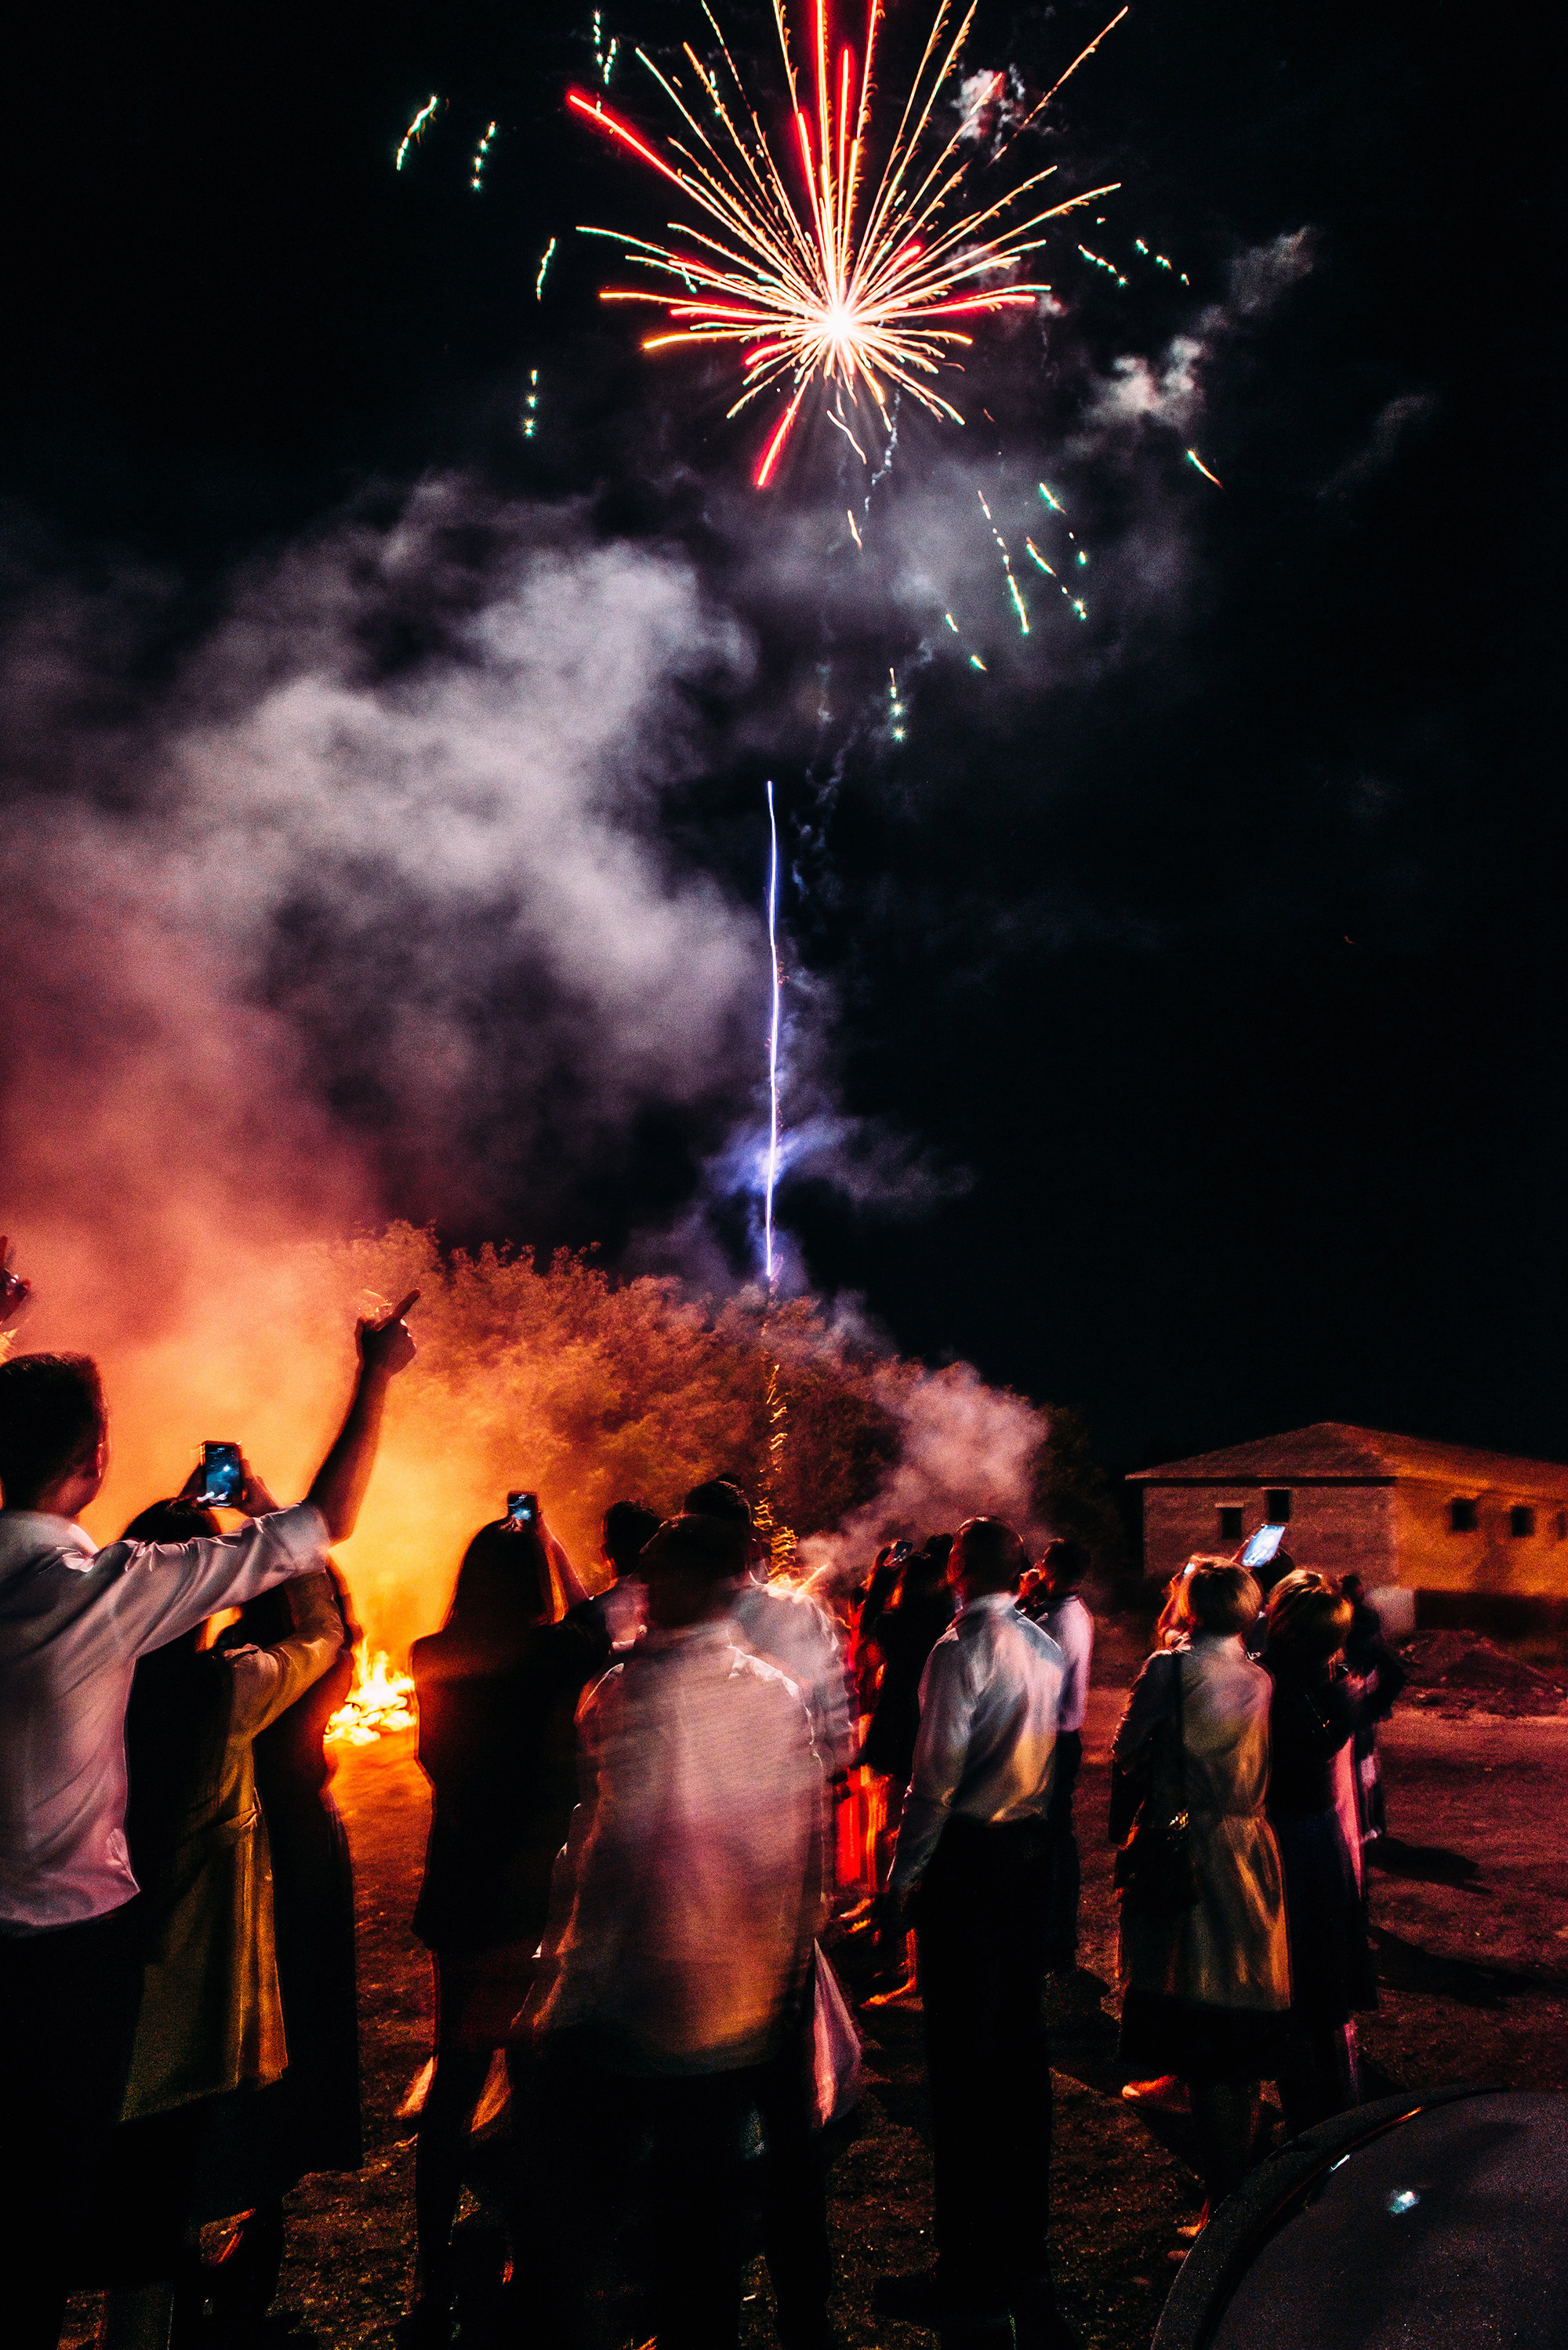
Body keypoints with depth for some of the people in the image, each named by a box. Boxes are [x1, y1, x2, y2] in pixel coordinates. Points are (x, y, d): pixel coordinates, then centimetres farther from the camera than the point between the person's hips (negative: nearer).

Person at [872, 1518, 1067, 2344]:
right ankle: (1023, 2241, 31)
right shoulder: (1047, 1649, 5)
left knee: (962, 2056, 2)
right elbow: (1058, 1754, 10)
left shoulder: (961, 1649, -17)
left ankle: (970, 2269, 11)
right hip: (1032, 1851, 7)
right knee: (1021, 2041, 17)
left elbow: (937, 1773, -18)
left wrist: (905, 1872, -9)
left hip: (968, 1853, -7)